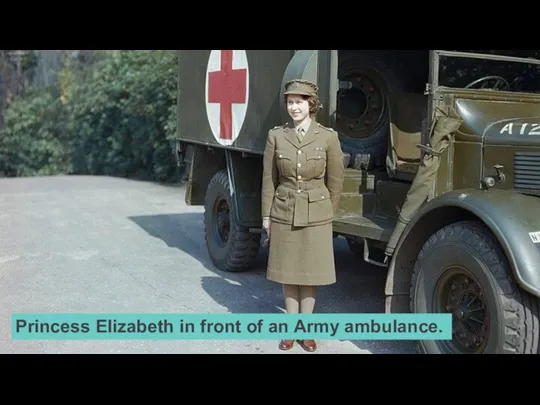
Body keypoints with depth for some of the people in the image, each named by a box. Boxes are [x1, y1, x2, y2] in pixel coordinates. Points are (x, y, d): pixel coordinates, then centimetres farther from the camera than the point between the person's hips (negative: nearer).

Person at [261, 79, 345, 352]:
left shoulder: (328, 137, -5)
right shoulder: (276, 136, 0)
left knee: (310, 273, 7)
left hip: (316, 215, -1)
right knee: (287, 272, 9)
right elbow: (269, 179, 4)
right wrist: (266, 215, 2)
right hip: (283, 214, 2)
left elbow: (336, 181, 2)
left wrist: (327, 214, 6)